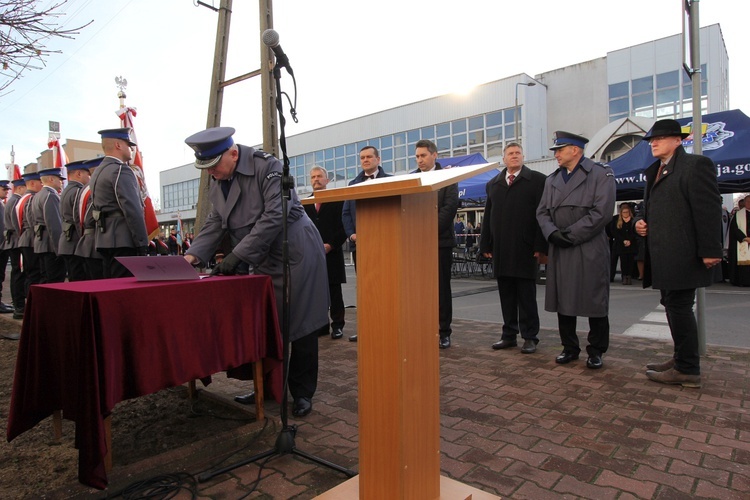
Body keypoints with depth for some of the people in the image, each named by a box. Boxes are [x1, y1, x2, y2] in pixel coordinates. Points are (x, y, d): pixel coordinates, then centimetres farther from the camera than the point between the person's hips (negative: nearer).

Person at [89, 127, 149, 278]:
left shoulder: (98, 171, 19)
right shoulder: (121, 170, -11)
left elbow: (98, 207, 19)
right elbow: (133, 210, -18)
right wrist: (142, 244, -16)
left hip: (104, 240, 10)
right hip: (122, 242, -10)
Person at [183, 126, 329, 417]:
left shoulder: (267, 167, -17)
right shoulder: (216, 184, 6)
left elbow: (273, 217, -25)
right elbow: (215, 224, 7)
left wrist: (237, 256, -26)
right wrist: (194, 254, -11)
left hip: (295, 254, -7)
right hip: (264, 262, 7)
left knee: (300, 327, 0)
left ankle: (302, 393, 14)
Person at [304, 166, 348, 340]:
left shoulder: (337, 201, 2)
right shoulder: (305, 203, 14)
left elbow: (343, 227, -3)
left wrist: (331, 245, -12)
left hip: (332, 253, -3)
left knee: (334, 291, 2)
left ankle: (337, 325, 10)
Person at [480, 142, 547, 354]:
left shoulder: (537, 180, 2)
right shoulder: (493, 184, 16)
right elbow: (488, 216, 13)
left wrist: (541, 247, -11)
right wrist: (485, 245, 7)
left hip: (525, 249, -4)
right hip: (501, 250, 4)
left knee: (527, 295, 3)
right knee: (506, 295, 9)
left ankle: (530, 337, 13)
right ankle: (509, 335, 17)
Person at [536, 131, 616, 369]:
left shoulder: (601, 174, -1)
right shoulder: (552, 179, 15)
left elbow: (602, 212, -11)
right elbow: (542, 212, 10)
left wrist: (571, 234, -13)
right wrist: (553, 233, -9)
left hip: (590, 250, -5)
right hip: (559, 251, 5)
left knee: (595, 302, 3)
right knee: (562, 301, 8)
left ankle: (596, 351, 18)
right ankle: (569, 347, 22)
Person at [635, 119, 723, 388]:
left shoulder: (695, 164, -7)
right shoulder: (655, 171, 19)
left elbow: (709, 209, -14)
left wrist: (710, 251, -18)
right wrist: (641, 222, 5)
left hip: (682, 255, -9)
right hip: (663, 256, 9)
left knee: (679, 306, -5)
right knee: (672, 305, 16)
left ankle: (687, 370, 5)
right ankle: (682, 359, 30)